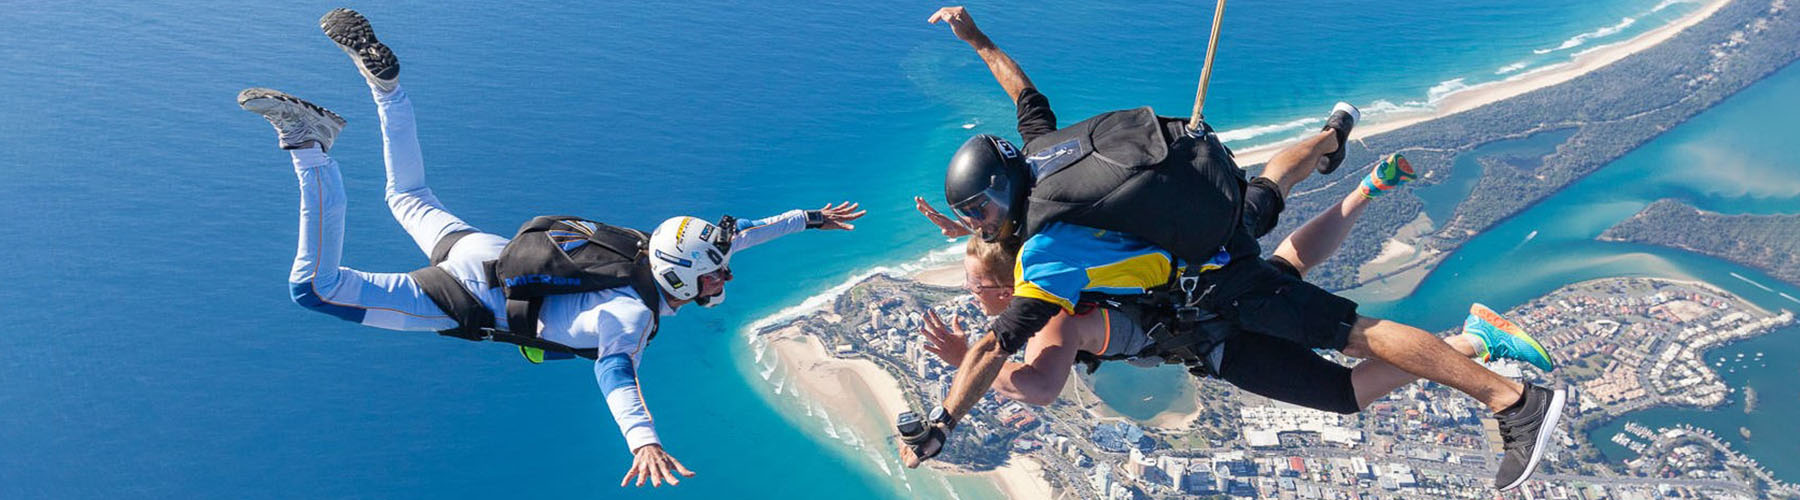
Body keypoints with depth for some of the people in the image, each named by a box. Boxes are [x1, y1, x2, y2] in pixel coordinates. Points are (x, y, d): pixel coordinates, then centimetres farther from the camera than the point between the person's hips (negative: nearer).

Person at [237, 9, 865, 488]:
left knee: (407, 195, 32)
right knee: (314, 286, -6)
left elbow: (728, 234, 9)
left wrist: (806, 218, 14)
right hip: (476, 296, -8)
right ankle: (308, 145, -12)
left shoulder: (664, 254, -6)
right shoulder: (635, 313, -29)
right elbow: (614, 370, -49)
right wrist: (643, 440, -66)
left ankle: (381, 74, 22)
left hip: (494, 251, 8)